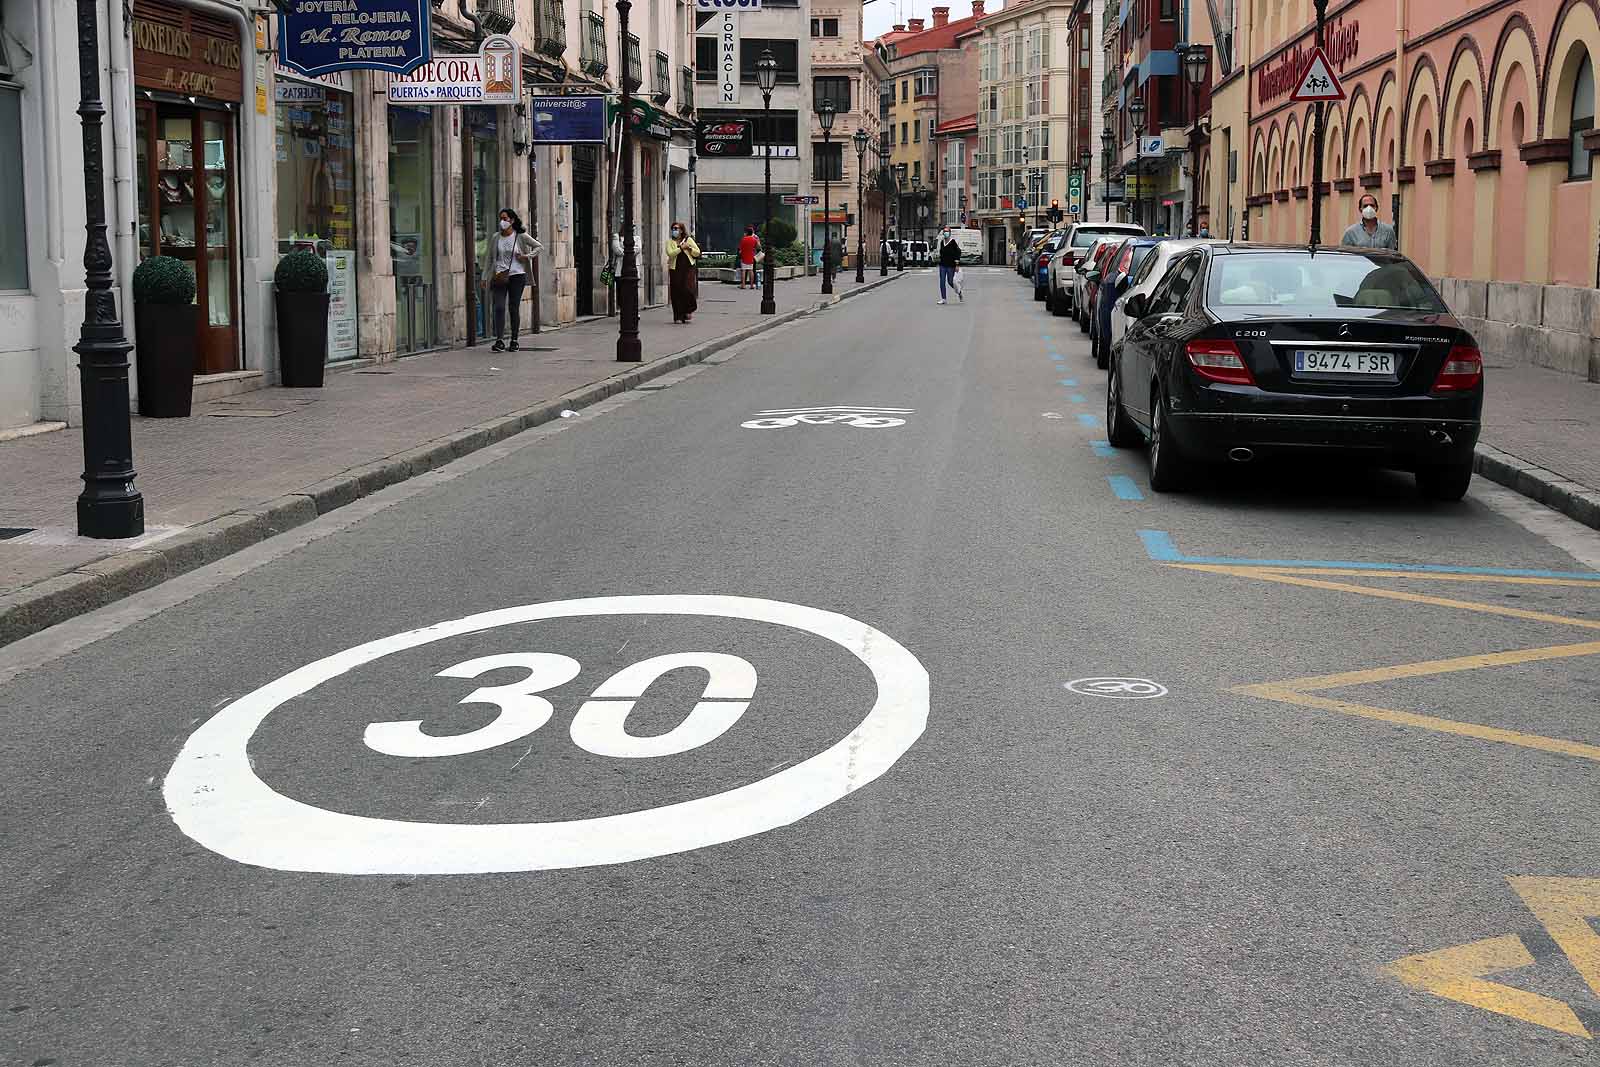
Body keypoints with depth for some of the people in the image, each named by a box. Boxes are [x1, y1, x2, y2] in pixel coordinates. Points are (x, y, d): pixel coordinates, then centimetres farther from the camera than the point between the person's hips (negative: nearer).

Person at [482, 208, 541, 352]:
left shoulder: (521, 236, -1)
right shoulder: (495, 238, 5)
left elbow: (540, 247, 6)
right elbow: (488, 258, 12)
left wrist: (527, 256, -7)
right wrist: (485, 277, 9)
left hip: (516, 276, -1)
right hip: (499, 277, 1)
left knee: (514, 308, 2)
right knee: (499, 308, -11)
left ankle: (514, 341, 13)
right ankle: (499, 341, -15)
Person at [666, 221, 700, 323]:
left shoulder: (688, 239, 10)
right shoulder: (670, 241, 8)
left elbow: (697, 253, 9)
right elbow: (670, 253, -10)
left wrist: (689, 248, -7)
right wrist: (681, 248, -14)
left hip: (688, 269, 0)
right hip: (675, 269, 0)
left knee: (688, 289, -13)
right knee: (676, 293, -2)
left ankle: (688, 310, 9)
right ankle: (678, 316, 5)